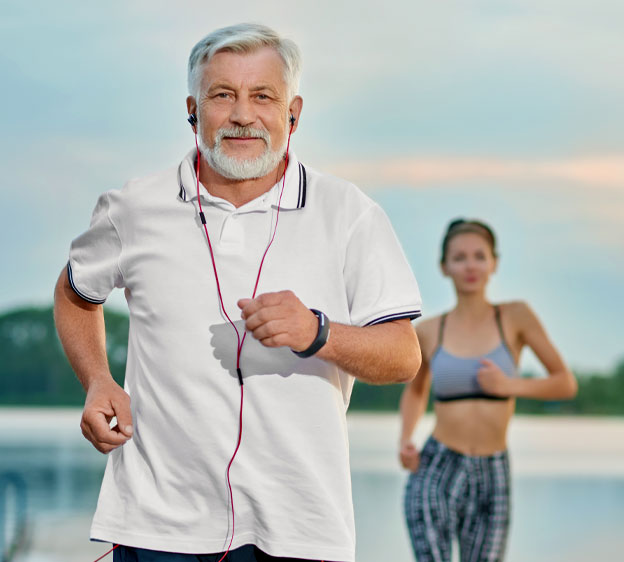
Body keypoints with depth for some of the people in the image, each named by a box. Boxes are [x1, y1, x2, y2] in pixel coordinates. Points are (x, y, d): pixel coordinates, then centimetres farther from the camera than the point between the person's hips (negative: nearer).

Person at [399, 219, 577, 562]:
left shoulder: (516, 316, 0)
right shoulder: (428, 331, 3)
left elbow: (566, 384, 2)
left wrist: (510, 385, -15)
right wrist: (405, 441, 5)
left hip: (491, 482, 1)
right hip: (435, 473, -1)